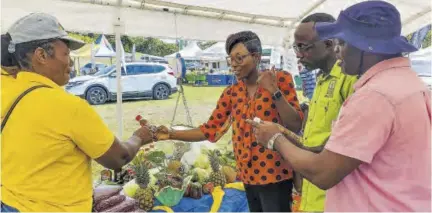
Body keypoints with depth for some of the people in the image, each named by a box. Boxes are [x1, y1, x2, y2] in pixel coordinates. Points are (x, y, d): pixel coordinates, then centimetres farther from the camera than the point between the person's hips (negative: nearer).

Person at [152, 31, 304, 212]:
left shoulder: (280, 79, -6)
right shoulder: (231, 93, 5)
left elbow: (295, 126, -11)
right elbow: (210, 130, 1)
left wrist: (275, 92, -22)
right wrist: (171, 134, -8)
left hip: (275, 175, -4)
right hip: (248, 176, 5)